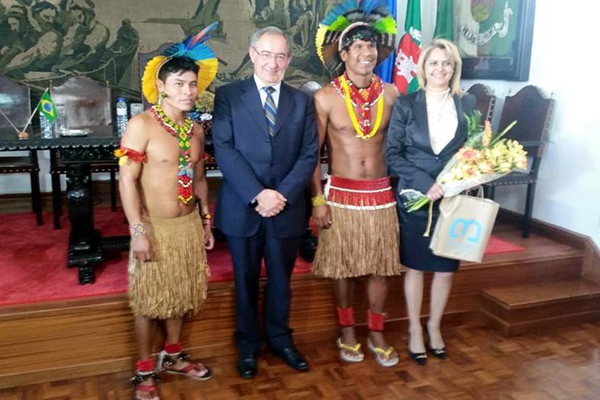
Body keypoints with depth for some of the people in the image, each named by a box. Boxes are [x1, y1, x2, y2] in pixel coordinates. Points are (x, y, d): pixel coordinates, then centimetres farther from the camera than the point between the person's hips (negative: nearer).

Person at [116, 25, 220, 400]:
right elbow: (127, 179, -17)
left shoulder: (196, 128, 5)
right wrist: (138, 231, -21)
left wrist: (207, 221, 14)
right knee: (149, 301, 7)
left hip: (190, 224, 6)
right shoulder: (142, 124, -14)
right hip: (155, 227, -6)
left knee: (181, 294, 17)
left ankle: (173, 356, 38)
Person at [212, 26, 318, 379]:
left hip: (287, 209, 2)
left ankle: (280, 338, 36)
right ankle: (248, 344, 32)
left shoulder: (302, 101, 7)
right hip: (242, 208, -2)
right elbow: (224, 151, -10)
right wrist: (258, 194, -19)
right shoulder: (228, 96, -1)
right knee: (246, 280, 13)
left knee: (281, 279, 16)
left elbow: (309, 155, 0)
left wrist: (281, 195, -13)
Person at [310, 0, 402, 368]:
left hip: (382, 193, 3)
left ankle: (377, 333, 28)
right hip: (342, 194, -2)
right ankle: (347, 331, 29)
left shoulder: (390, 94, 1)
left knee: (382, 266, 10)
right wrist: (318, 199, -8)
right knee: (344, 267, 9)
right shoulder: (325, 98, -7)